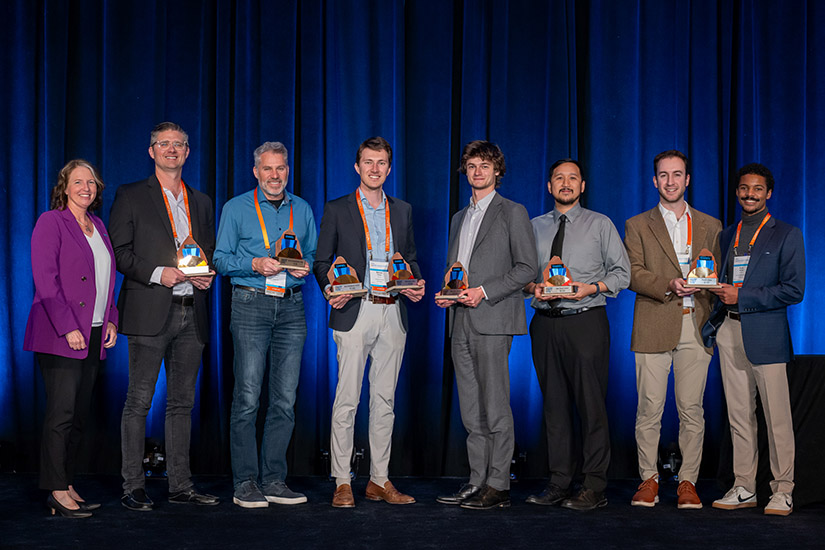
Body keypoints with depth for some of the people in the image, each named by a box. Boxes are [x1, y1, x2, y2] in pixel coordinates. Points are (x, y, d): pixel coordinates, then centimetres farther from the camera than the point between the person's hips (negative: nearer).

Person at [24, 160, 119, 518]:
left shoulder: (97, 226, 16)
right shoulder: (51, 222, -5)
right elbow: (46, 280, -13)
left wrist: (110, 319, 10)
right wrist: (68, 328, -18)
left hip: (93, 335, 7)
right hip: (61, 335, -7)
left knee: (80, 414, 8)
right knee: (61, 413, -7)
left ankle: (67, 485, 16)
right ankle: (57, 492, -1)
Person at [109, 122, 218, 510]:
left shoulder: (201, 201, 18)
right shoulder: (131, 196, 3)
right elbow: (118, 252, -3)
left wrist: (208, 274, 0)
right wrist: (157, 273, -15)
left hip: (191, 314, 5)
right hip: (150, 312, -5)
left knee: (182, 402, 9)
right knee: (139, 401, -3)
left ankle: (180, 486, 16)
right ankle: (133, 487, 5)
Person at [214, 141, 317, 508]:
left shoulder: (302, 209, 15)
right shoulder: (236, 208, 6)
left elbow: (314, 254, 20)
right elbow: (221, 259, 3)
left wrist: (306, 266, -3)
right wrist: (255, 265, -13)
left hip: (292, 306, 3)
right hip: (251, 303, -3)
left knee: (285, 398, 3)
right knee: (247, 397, -6)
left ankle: (274, 480, 10)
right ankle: (245, 482, 1)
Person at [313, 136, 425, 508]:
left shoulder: (402, 211, 15)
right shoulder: (337, 210, 4)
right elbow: (321, 261, 4)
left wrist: (416, 284, 0)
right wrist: (330, 290, -15)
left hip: (393, 314, 4)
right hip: (354, 312, -4)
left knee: (385, 399, 7)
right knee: (346, 399, -5)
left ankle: (380, 480, 15)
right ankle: (342, 483, 2)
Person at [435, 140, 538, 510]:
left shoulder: (512, 213, 2)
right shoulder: (459, 218, 22)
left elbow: (527, 268, -5)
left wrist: (484, 292, -13)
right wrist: (447, 294, 6)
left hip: (492, 321, -7)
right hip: (461, 323, 7)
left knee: (495, 407, -7)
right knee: (471, 411, 8)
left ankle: (498, 486, -2)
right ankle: (477, 482, 14)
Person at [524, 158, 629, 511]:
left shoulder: (600, 225, 6)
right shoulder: (535, 227, 15)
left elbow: (622, 272, 4)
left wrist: (591, 288, -12)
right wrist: (533, 288, -5)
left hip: (586, 322, -3)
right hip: (546, 323, 3)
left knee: (591, 403, -5)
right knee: (554, 404, 6)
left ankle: (594, 488, 2)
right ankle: (558, 484, 14)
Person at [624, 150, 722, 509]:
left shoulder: (710, 227, 17)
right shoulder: (637, 226, 11)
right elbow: (632, 273, 0)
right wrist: (668, 285, -16)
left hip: (696, 328, 1)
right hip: (654, 328, -1)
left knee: (692, 409, 1)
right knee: (649, 409, -2)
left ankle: (688, 482, 10)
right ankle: (648, 480, 9)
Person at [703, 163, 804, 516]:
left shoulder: (786, 235, 1)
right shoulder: (726, 236, 18)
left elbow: (794, 290, -7)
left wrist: (741, 296, -12)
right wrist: (713, 323, 5)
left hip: (765, 334, -5)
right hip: (729, 333, 5)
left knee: (777, 416, -3)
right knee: (739, 415, 7)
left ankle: (783, 491, 5)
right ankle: (744, 488, 14)